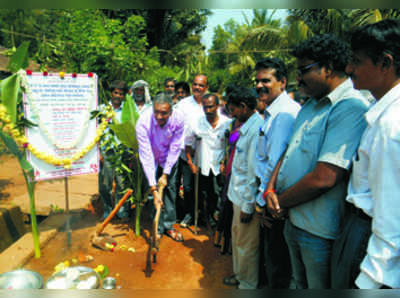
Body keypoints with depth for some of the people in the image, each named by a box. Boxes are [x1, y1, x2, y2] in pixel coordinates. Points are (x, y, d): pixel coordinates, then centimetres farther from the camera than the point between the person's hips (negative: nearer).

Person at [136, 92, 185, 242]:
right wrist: (153, 188, -36)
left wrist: (166, 173, -18)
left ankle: (168, 226, 20)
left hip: (169, 158, 2)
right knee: (155, 191, -4)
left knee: (170, 188, 3)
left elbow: (175, 149, -20)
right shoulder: (143, 122, -35)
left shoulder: (178, 119, -30)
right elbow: (146, 156, -34)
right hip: (151, 158, -1)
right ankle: (157, 228, 13)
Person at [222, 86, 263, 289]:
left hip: (247, 200, -9)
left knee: (246, 245, 9)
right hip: (239, 196, 9)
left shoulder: (257, 130, -23)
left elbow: (255, 172, -24)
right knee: (237, 236, 24)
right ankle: (239, 275, 46)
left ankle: (247, 286, 31)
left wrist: (248, 206, -19)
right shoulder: (246, 127, 8)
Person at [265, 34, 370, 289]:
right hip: (293, 220, 8)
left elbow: (324, 178, -28)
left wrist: (281, 202, -13)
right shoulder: (311, 105, 9)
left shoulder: (352, 108, -21)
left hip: (320, 231, -8)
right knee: (300, 283, 26)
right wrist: (271, 189, -4)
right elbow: (290, 152, 12)